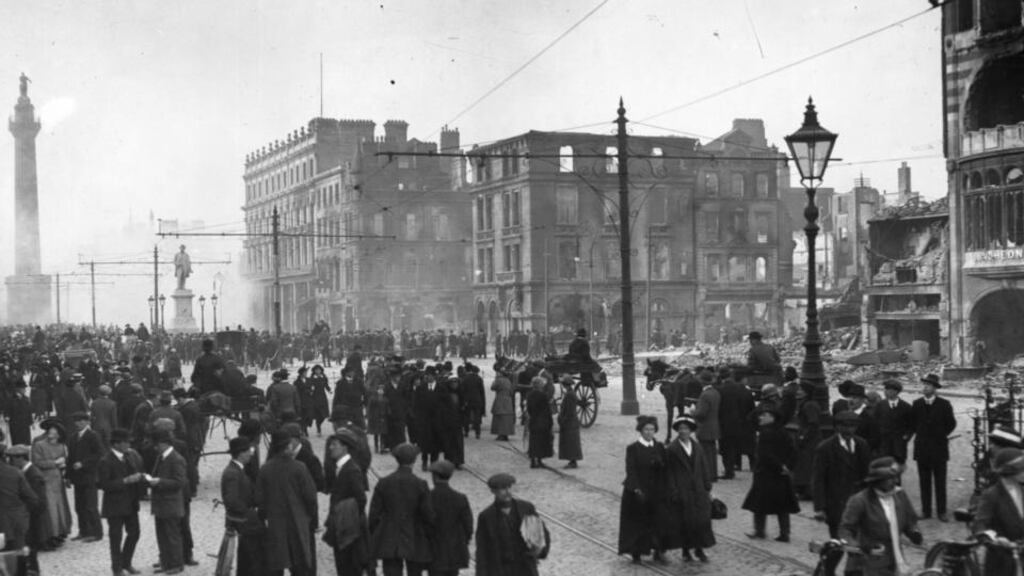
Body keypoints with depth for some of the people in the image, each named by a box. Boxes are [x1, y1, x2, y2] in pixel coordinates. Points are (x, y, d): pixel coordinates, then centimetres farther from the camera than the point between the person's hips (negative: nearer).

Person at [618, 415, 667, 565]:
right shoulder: (633, 448, -7)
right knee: (638, 523, 3)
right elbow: (631, 470, -13)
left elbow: (665, 468, 8)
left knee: (658, 521, 1)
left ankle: (658, 551, 13)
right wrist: (637, 489, -21)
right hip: (638, 492, -3)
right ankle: (636, 554, 14)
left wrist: (659, 463, -13)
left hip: (656, 491, 4)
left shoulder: (660, 447, 6)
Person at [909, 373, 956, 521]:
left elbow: (951, 423, 4)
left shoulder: (944, 404, -4)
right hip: (922, 448, 2)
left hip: (939, 448, -2)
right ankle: (926, 510, 11)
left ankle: (941, 511, 8)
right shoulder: (917, 404, 3)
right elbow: (912, 423, 15)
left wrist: (941, 435, 4)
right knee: (924, 481, 5)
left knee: (940, 482, 2)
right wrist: (920, 434, 8)